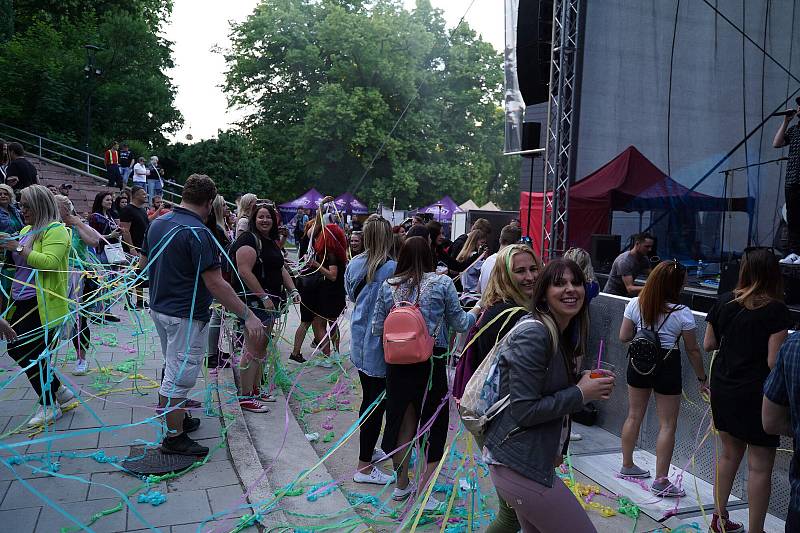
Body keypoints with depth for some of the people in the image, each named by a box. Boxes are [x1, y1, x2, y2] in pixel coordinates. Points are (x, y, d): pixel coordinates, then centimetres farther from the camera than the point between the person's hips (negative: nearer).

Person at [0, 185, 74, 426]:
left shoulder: (56, 230, -12)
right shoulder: (26, 230, 16)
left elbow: (50, 262, -25)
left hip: (43, 304, -10)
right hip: (22, 302, 10)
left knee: (30, 352, -4)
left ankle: (49, 406, 13)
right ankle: (59, 390, 25)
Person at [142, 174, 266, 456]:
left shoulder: (157, 223, 4)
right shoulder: (197, 233, -22)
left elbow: (144, 262, 16)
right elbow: (215, 284, -26)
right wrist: (248, 315, -24)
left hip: (159, 308, 9)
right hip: (186, 316, -9)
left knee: (173, 368, 23)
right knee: (180, 376, 2)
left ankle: (177, 418, 39)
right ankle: (174, 437, 14)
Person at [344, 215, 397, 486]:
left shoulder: (354, 264, 1)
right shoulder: (392, 268, -20)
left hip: (359, 341, 7)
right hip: (381, 344, -7)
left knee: (368, 397, 20)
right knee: (377, 402, 3)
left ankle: (368, 449, 36)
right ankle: (365, 466, 11)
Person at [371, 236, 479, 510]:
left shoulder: (388, 286, 0)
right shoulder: (442, 283, -7)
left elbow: (377, 328, 3)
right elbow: (460, 323, -1)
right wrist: (475, 311, 19)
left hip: (397, 362, 4)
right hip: (431, 363, -3)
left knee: (403, 421, 18)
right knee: (433, 425, 10)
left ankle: (401, 485, 35)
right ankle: (421, 495, 13)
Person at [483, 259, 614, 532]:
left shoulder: (562, 335, 10)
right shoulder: (534, 334, -20)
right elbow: (523, 411, -22)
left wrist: (586, 381, 0)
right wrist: (581, 393, -16)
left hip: (536, 458, 10)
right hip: (519, 465, -10)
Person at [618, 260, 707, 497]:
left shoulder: (635, 304, -6)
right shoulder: (682, 313, -15)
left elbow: (624, 337, 0)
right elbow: (693, 350, -6)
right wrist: (702, 379, 5)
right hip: (667, 365, -4)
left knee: (634, 416, 18)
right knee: (667, 425, 6)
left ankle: (627, 466, 31)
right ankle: (661, 481, 10)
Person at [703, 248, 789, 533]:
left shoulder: (724, 302, 0)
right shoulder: (776, 310, -14)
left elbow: (708, 344, 7)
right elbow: (773, 361, -17)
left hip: (723, 389, 6)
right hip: (756, 393, -5)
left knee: (730, 454, 20)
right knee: (760, 466, 6)